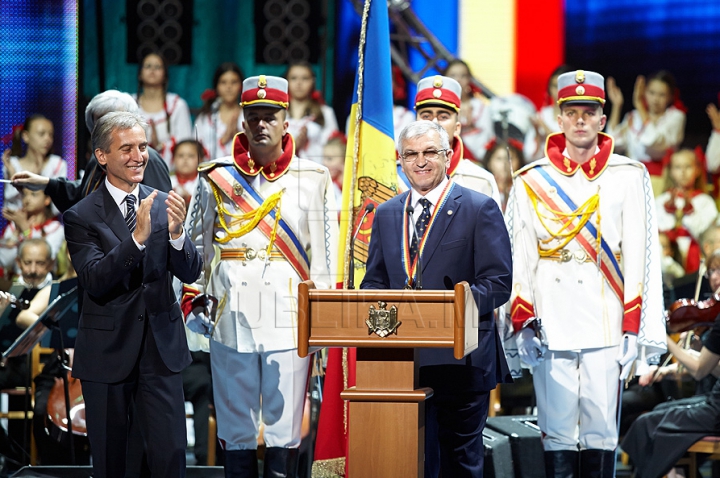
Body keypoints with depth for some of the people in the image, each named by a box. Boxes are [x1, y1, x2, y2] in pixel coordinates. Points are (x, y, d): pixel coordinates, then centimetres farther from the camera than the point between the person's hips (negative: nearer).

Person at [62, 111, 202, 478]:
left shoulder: (164, 205, 3)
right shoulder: (81, 216, -7)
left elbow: (191, 273, -3)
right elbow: (94, 281, -19)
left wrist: (176, 233, -23)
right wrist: (137, 237, -31)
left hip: (161, 348, 2)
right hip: (107, 351, -2)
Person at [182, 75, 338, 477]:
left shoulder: (313, 179, 6)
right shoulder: (217, 178, 8)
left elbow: (325, 256, 6)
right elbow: (196, 244, 13)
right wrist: (194, 303, 7)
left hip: (290, 320, -1)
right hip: (231, 320, 1)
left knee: (285, 428, 0)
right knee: (237, 429, 5)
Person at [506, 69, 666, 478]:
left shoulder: (629, 177, 7)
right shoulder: (532, 181, 11)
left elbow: (641, 256, 2)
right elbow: (519, 257, 9)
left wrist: (634, 329, -4)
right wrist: (523, 324, 0)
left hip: (606, 329, -1)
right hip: (553, 330, 1)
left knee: (601, 430, -1)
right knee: (557, 432, 0)